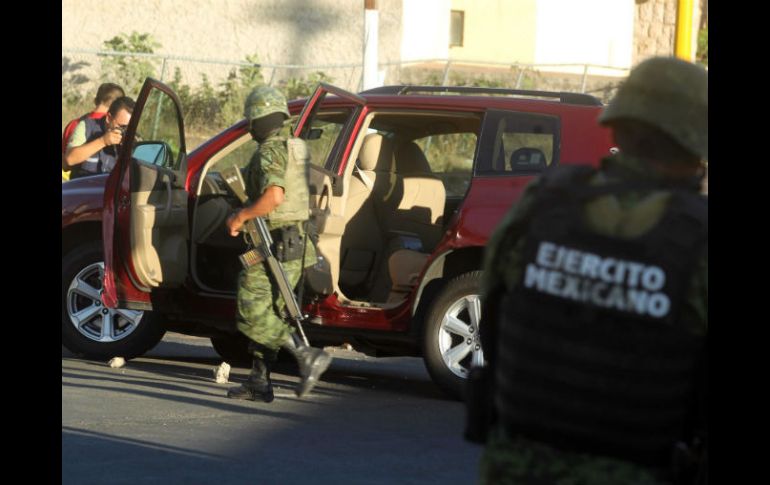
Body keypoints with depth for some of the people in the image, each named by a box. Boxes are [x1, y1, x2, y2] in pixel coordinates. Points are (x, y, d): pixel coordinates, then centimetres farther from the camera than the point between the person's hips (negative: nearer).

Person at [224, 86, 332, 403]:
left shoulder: (269, 152, -14)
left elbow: (274, 196, -27)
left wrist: (241, 216, -16)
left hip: (273, 246, -10)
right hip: (294, 243, 10)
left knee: (252, 316, -9)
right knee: (267, 315, 13)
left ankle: (307, 356, -16)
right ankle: (259, 383, 14)